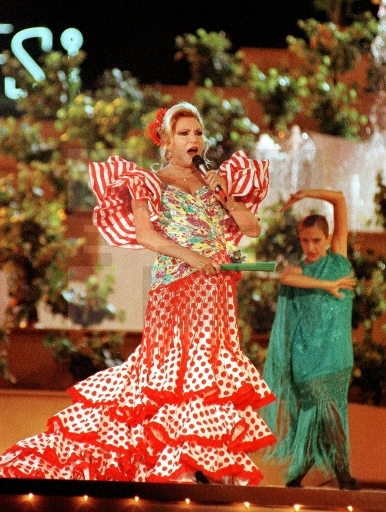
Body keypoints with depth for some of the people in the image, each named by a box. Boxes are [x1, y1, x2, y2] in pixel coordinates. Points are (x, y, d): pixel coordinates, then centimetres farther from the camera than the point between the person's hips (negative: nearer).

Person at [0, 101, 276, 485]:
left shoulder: (214, 182, 18)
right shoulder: (151, 183, 5)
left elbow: (253, 228, 15)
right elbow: (144, 233, -11)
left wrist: (226, 197, 1)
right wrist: (190, 256, -21)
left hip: (217, 293, 5)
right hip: (176, 289, -5)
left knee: (209, 366, -1)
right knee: (179, 367, -12)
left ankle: (204, 465, 0)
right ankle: (181, 469, -15)